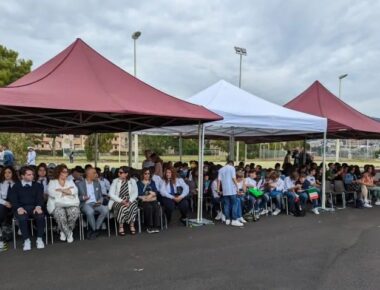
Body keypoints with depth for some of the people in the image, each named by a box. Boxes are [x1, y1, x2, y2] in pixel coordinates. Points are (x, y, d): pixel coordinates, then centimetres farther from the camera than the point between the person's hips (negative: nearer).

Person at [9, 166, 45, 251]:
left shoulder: (37, 185, 14)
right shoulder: (16, 186, 11)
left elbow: (40, 198, 4)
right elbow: (13, 200, 0)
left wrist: (38, 206, -19)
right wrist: (19, 208, -20)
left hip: (34, 207, 1)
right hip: (21, 208, -1)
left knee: (41, 216, -32)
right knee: (22, 218, -35)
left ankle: (39, 239, -17)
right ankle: (26, 240, -19)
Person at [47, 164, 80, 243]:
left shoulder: (70, 181, 23)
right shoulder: (52, 182, 16)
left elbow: (75, 191, 2)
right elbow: (51, 193, -5)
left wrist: (60, 190, -5)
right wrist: (67, 191, 0)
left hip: (71, 204, 2)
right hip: (57, 205, -2)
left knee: (74, 212, -32)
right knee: (60, 214, -36)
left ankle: (64, 232, -8)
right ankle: (68, 233, -13)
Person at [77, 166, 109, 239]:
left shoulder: (97, 183, 19)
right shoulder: (79, 184, 7)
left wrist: (100, 201, -3)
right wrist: (83, 198, -15)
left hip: (96, 204, 4)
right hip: (85, 204, -3)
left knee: (105, 209, -29)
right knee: (90, 211, -38)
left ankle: (94, 229, -15)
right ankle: (95, 230, -15)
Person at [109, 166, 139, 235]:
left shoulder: (132, 181, 6)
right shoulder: (115, 181, 4)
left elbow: (135, 193, 2)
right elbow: (111, 194, -4)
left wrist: (129, 201, -17)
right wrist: (121, 201, -17)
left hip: (130, 201, 1)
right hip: (118, 201, -1)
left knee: (133, 206, -33)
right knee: (122, 207, -34)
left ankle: (132, 225, -20)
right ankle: (121, 226, -21)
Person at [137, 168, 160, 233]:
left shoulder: (152, 182, 23)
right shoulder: (139, 183, 11)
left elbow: (156, 192, 11)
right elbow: (139, 194, -1)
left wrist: (152, 194, -9)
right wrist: (150, 193, -5)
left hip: (153, 200, 3)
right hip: (144, 201, -3)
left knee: (156, 207, -30)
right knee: (149, 207, -34)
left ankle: (155, 226, -27)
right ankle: (149, 227, -24)